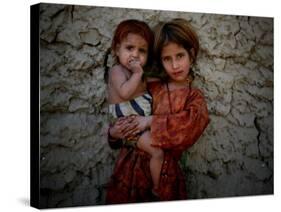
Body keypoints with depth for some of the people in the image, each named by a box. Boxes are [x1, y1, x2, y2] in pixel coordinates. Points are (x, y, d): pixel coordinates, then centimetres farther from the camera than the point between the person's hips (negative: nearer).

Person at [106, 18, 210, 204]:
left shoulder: (194, 97, 3)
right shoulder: (150, 89, 6)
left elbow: (192, 123, -18)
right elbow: (124, 120, 10)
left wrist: (151, 122, -19)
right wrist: (114, 132, -12)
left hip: (166, 172, -1)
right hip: (132, 165, 1)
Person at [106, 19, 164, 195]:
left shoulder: (137, 73, 14)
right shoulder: (117, 71, -14)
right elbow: (125, 92, -31)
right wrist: (138, 74, -24)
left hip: (145, 122, 10)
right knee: (158, 151, -19)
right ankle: (157, 188, -2)